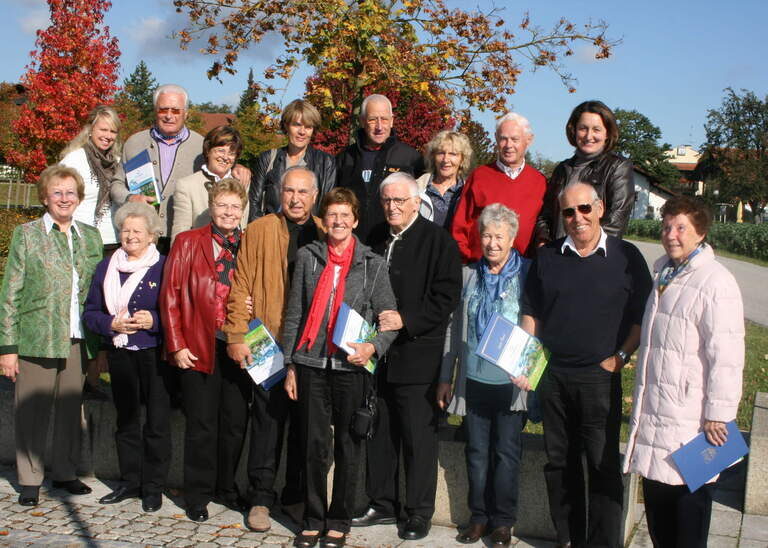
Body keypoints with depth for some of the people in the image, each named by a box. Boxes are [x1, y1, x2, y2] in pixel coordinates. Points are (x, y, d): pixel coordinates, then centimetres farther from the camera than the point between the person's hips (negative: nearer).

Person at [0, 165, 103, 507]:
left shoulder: (90, 237, 12)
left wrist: (101, 343, 9)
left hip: (78, 341, 3)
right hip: (37, 339, -3)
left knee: (71, 410, 10)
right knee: (32, 412, 3)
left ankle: (65, 473, 25)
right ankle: (30, 481, 16)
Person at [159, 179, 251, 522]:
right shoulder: (188, 243, 3)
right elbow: (170, 295, 0)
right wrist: (176, 345, -7)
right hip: (199, 348, -2)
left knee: (236, 423, 9)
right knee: (201, 425, 4)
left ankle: (226, 488, 27)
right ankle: (198, 495, 19)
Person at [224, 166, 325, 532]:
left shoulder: (325, 234, 10)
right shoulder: (259, 231, 3)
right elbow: (242, 286, -1)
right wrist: (236, 336, -8)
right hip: (270, 342, -2)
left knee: (305, 421, 9)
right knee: (268, 418, 1)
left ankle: (297, 494, 23)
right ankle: (261, 497, 14)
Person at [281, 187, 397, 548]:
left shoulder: (373, 264, 2)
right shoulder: (308, 257, 6)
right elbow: (294, 314, 7)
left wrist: (373, 347, -15)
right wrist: (290, 365, 5)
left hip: (352, 367, -1)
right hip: (311, 365, 1)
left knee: (348, 447, 7)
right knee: (314, 445, 6)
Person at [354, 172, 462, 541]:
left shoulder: (438, 240, -5)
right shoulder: (375, 238, 13)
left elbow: (447, 295, -11)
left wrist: (405, 319, -17)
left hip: (416, 354, -5)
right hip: (376, 352, 5)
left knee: (418, 437, 1)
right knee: (379, 432, 12)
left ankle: (420, 511, 13)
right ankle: (382, 504, 25)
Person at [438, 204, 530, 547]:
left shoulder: (527, 275, -3)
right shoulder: (469, 274, 8)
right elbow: (455, 327, 12)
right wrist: (446, 378, 11)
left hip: (511, 382, -3)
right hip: (474, 380, 3)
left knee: (506, 452, 4)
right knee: (477, 451, 11)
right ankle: (479, 516, 24)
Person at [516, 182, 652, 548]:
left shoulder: (626, 257, 0)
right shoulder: (546, 257, 8)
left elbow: (642, 317, 3)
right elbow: (531, 315, 12)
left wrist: (620, 357, -8)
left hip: (600, 376, -3)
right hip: (552, 375, 3)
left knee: (604, 466, 0)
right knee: (559, 463, 11)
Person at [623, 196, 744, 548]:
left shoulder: (715, 282, -16)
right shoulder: (662, 274, 13)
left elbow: (726, 356, -18)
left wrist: (717, 415, -18)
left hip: (690, 421, -8)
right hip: (654, 413, 8)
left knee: (689, 502, 4)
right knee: (656, 499, 18)